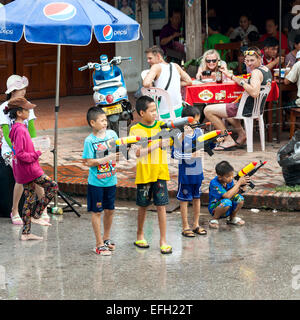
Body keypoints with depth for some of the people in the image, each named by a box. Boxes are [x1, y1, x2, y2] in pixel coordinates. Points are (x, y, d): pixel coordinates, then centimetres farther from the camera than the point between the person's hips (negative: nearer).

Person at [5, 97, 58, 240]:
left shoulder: (16, 128, 11)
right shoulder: (20, 130, -20)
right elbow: (20, 153, -26)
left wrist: (34, 153, 13)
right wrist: (36, 155, -15)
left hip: (23, 172, 10)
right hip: (29, 169, -10)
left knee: (30, 199, 12)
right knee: (53, 187, 0)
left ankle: (26, 232, 13)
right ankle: (36, 215, 2)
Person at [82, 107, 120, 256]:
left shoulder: (112, 134, 1)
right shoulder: (89, 140, -13)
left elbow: (118, 152, 13)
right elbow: (89, 162, -16)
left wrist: (119, 156, -10)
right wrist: (107, 159, -22)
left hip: (111, 180, 5)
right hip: (96, 182, -5)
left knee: (109, 210, 14)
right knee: (97, 212, 3)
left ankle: (106, 238, 32)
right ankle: (99, 244, 8)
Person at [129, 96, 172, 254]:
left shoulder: (162, 125, 5)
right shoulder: (135, 130, -5)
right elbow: (137, 152, -14)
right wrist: (157, 145, -21)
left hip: (160, 171, 1)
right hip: (144, 172, -1)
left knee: (161, 205, -3)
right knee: (143, 205, 12)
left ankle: (163, 241, 0)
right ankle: (140, 235, 31)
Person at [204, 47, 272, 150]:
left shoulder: (256, 72, -21)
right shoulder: (266, 70, 9)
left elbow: (254, 93, -37)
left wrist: (241, 81, -26)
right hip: (257, 107, 11)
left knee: (208, 110, -6)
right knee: (227, 107, 39)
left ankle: (229, 141, -4)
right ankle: (242, 135, 23)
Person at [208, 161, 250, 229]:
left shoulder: (229, 180, -8)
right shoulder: (214, 183, -28)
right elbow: (227, 196, -36)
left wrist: (241, 189, -22)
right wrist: (239, 183, -31)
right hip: (214, 208, -6)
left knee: (239, 198, -19)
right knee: (227, 202, -36)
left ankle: (232, 218, 8)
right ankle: (214, 220, -9)